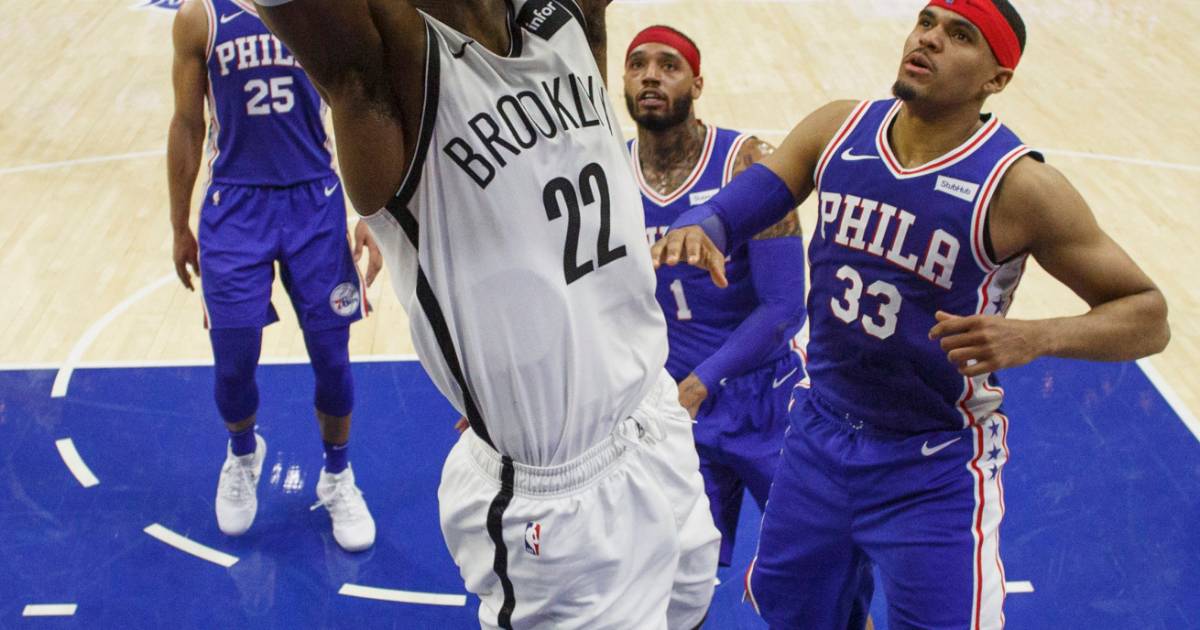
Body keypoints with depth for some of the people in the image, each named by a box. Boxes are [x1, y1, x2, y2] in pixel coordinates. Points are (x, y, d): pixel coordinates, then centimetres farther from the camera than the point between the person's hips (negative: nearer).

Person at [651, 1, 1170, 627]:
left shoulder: (1018, 186, -20)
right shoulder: (836, 130, -6)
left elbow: (1148, 316, -15)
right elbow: (729, 211, -4)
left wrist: (1031, 337, -33)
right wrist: (695, 230, -28)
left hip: (935, 466, -5)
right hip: (822, 432, 5)